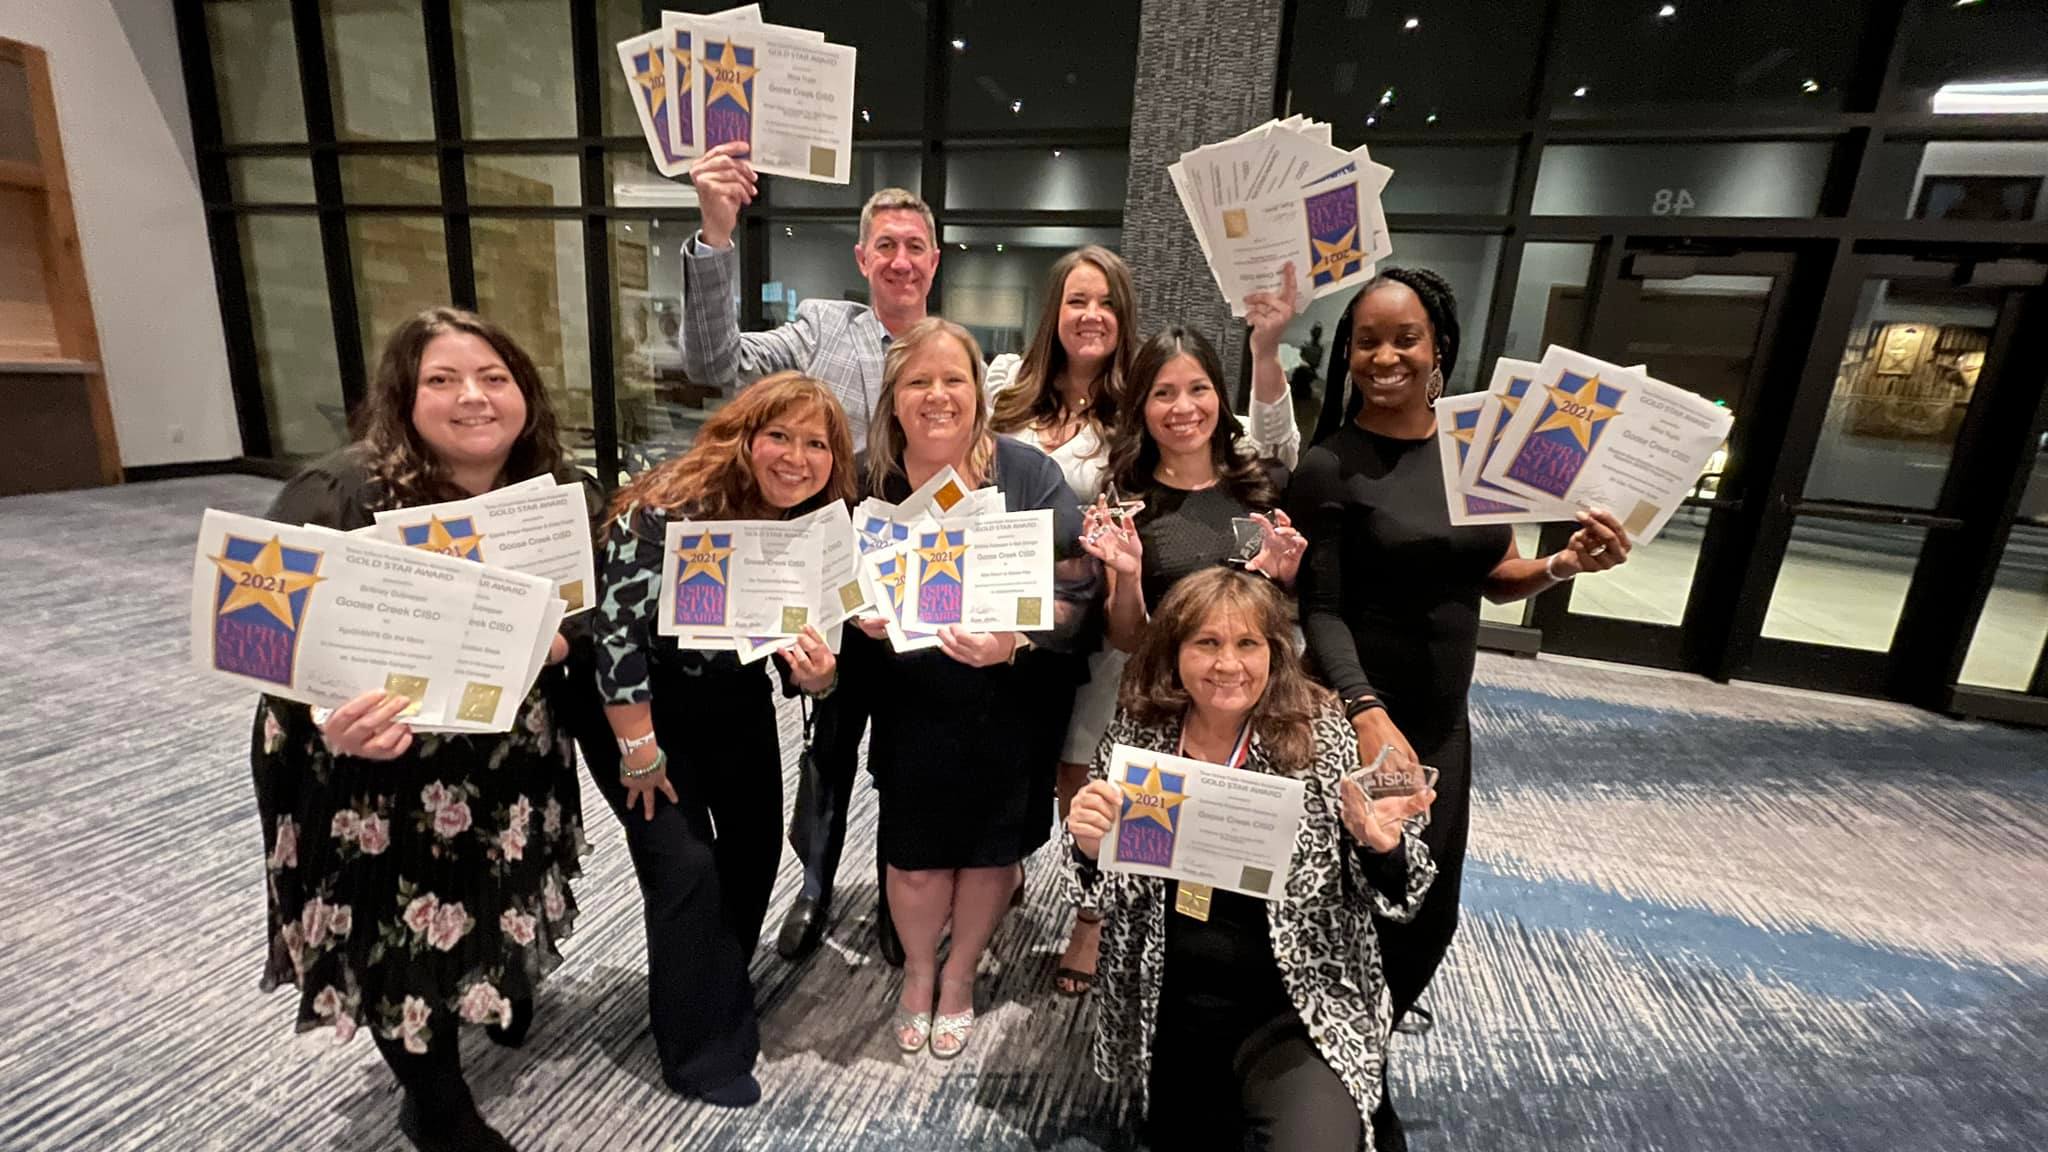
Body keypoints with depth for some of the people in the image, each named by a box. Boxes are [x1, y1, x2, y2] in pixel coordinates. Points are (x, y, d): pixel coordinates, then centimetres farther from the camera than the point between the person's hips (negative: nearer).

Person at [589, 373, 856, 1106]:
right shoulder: (672, 507, -27)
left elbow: (813, 661, -2)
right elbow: (617, 629, -23)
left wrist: (818, 674, -26)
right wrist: (640, 750, -17)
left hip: (734, 701, 6)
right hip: (641, 702, -5)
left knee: (756, 845, 13)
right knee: (686, 865, -6)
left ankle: (719, 985, 42)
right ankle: (703, 1050, 17)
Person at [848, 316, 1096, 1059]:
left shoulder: (1027, 473, -11)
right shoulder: (869, 480, -5)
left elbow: (1075, 589, -12)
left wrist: (1013, 640, -28)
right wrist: (861, 617, -16)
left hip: (1014, 703, 0)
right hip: (911, 709, 1)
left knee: (993, 850, 15)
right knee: (916, 855, 10)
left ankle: (959, 976, 46)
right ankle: (917, 971, 45)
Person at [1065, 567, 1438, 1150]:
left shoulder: (1321, 735, -13)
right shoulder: (1138, 734, -9)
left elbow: (1394, 895, -6)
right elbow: (1106, 893, -1)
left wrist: (1377, 842, -28)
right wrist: (1091, 845, -23)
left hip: (1297, 1012, -2)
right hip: (1172, 1013, 2)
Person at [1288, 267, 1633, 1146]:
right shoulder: (1331, 465, -13)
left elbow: (1494, 579, 12)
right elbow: (1320, 610, -17)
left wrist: (1564, 564, -8)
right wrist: (1367, 713, -30)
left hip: (1443, 723, 6)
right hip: (1353, 719, -6)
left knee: (1430, 914, 17)